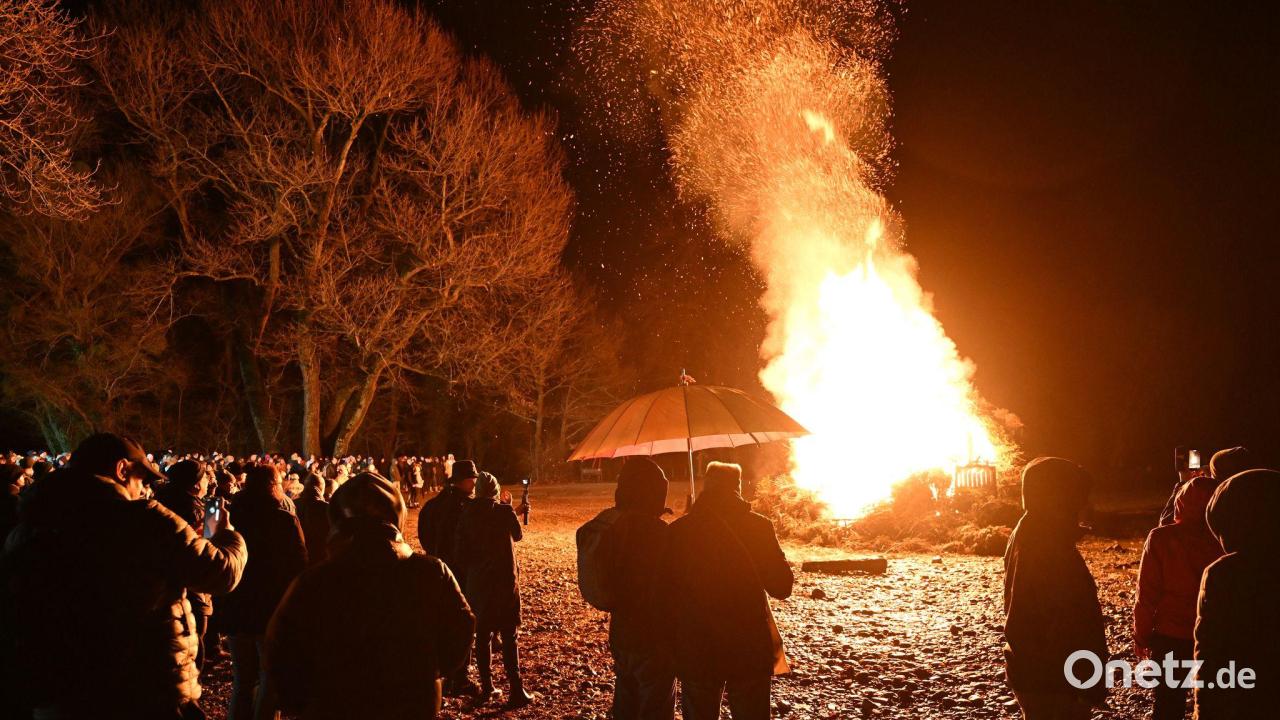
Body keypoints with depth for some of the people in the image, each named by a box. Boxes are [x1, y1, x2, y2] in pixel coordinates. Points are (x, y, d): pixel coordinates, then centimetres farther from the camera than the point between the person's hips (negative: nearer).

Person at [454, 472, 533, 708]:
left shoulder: (467, 514, -3)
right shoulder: (504, 511, -11)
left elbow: (460, 551, -2)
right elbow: (518, 535, 8)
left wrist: (466, 578, 10)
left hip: (477, 582, 3)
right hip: (504, 580, -3)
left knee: (482, 634, 15)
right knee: (509, 637, 1)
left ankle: (486, 687, 20)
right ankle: (516, 691, -3)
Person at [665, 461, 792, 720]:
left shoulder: (677, 531, -4)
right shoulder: (758, 527, -7)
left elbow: (667, 591, 0)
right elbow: (781, 588, -2)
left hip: (696, 652, 1)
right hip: (750, 650, -1)